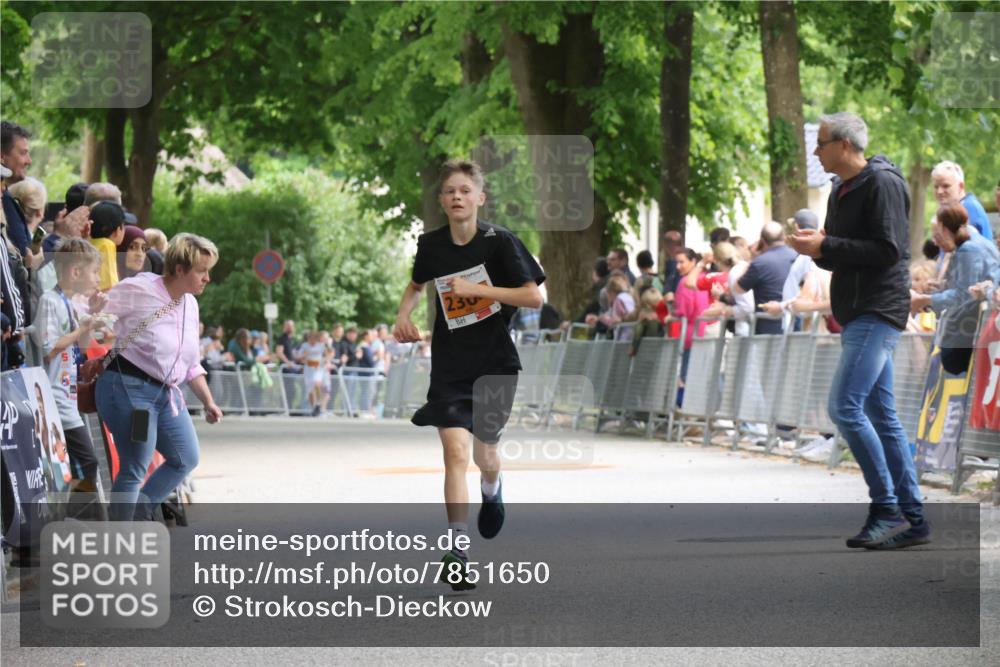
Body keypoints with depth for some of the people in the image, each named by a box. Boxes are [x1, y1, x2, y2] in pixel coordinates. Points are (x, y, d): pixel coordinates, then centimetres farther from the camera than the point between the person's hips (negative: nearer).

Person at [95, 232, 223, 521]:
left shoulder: (190, 305, 10)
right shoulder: (138, 290, -15)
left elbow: (191, 364, 20)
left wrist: (208, 402, 19)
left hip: (166, 392, 9)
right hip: (128, 387, -9)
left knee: (186, 460, 14)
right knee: (135, 469, -6)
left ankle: (137, 516, 24)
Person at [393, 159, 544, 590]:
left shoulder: (499, 241, -12)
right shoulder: (431, 245, -1)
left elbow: (534, 298, -15)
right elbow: (417, 284, 21)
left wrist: (478, 289, -22)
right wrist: (404, 314, 1)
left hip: (495, 363, -1)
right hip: (450, 364, 1)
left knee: (485, 455, 10)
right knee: (456, 452, -14)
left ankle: (492, 491, 49)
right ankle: (458, 552, -14)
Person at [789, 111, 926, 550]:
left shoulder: (882, 184, -11)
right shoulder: (842, 189, 18)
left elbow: (887, 251, -19)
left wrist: (826, 245, -18)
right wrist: (817, 250, 3)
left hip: (878, 313, -10)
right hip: (857, 316, 10)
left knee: (845, 406, -17)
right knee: (881, 415, 8)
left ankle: (887, 509, -13)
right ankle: (912, 518, 10)